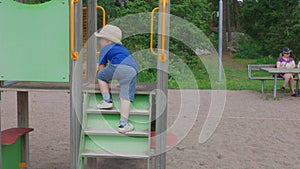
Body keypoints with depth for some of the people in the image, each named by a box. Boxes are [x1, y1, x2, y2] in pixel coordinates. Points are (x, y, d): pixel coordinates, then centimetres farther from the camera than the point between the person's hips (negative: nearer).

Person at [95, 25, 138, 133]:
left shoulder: (105, 49, 21)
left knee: (101, 76, 21)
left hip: (120, 66, -5)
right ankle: (123, 124, -3)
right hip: (133, 70, 6)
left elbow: (101, 67, 23)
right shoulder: (121, 48, 40)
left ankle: (107, 101, 14)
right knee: (126, 97, 3)